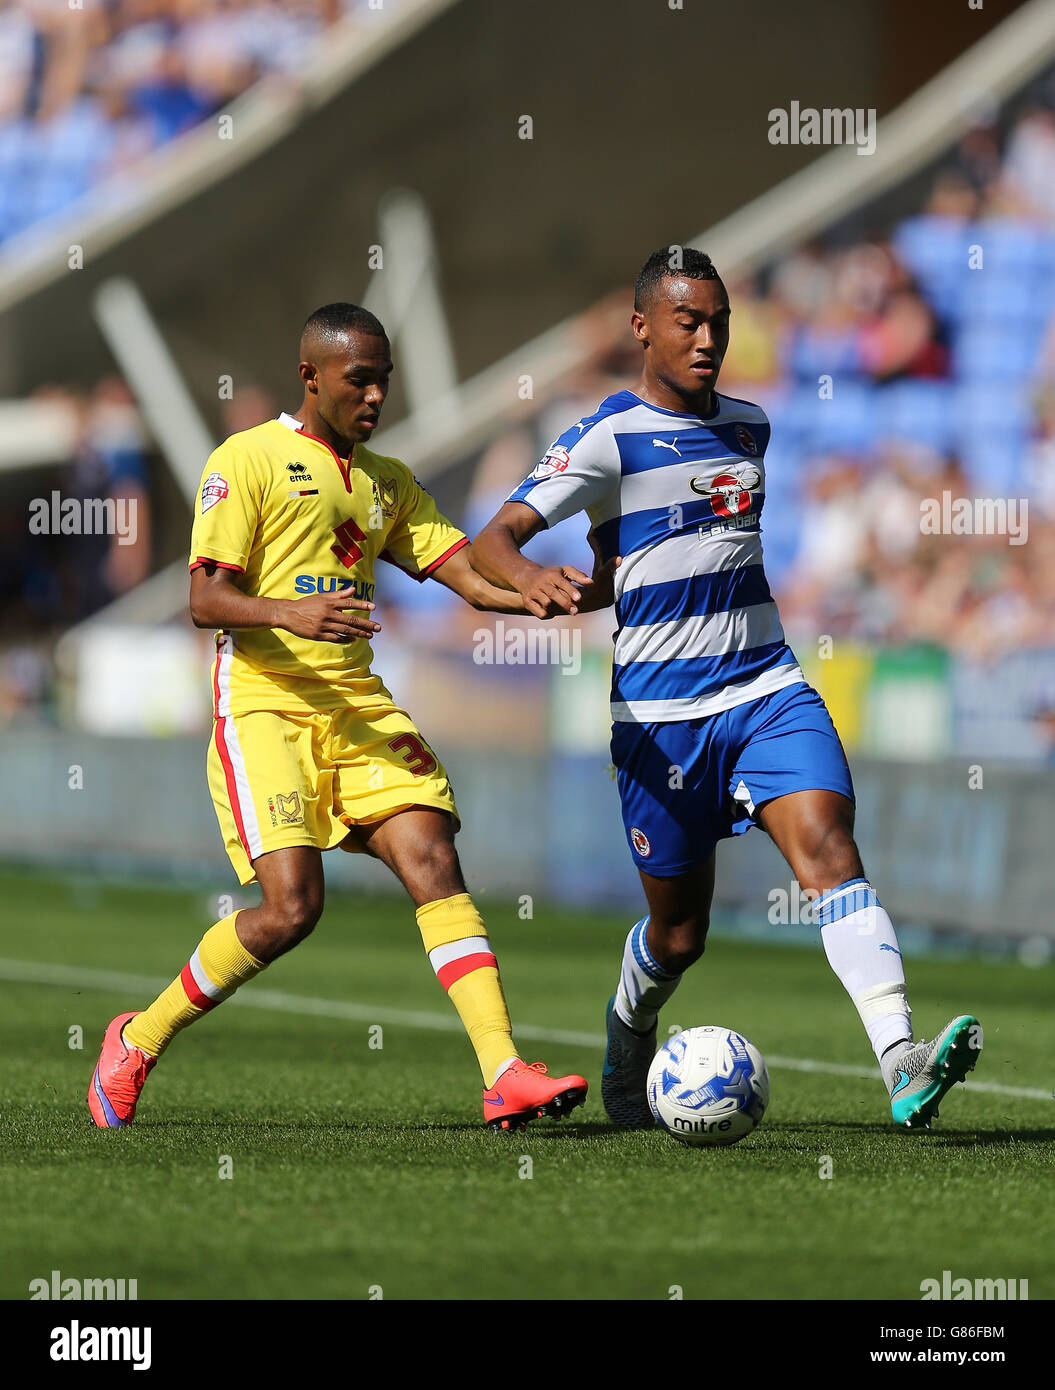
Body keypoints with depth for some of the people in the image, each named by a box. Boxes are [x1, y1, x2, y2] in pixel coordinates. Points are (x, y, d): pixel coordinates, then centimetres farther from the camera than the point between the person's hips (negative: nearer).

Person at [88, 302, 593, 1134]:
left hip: (358, 703, 6)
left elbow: (472, 578, 10)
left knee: (435, 862, -14)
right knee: (292, 906, -17)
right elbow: (205, 598, -8)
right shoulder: (249, 459, 0)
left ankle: (505, 1077, -22)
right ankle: (138, 1043, 4)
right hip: (265, 700, -6)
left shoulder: (388, 482, 19)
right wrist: (288, 612, -28)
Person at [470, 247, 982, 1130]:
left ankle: (904, 1066, -36)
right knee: (679, 933, 6)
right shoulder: (609, 439, -8)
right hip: (660, 714, -4)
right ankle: (628, 1040, 41)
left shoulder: (748, 426, 11)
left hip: (768, 687, 4)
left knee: (828, 848, -21)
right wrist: (530, 577, -38)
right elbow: (494, 538, -18)